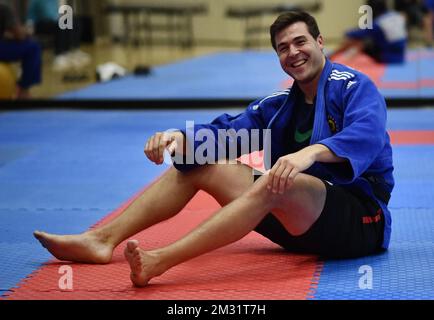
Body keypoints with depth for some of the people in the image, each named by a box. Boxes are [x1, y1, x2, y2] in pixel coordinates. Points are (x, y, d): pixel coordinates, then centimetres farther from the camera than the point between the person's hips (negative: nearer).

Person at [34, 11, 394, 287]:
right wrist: (180, 137, -13)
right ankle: (103, 239, -11)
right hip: (301, 221, 8)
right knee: (194, 163, 4)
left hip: (360, 215, -8)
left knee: (275, 182, -38)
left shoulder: (353, 87, -7)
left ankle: (159, 261, -49)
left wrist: (311, 152, -46)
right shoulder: (282, 103, 16)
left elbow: (368, 134, -28)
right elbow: (229, 130, 8)